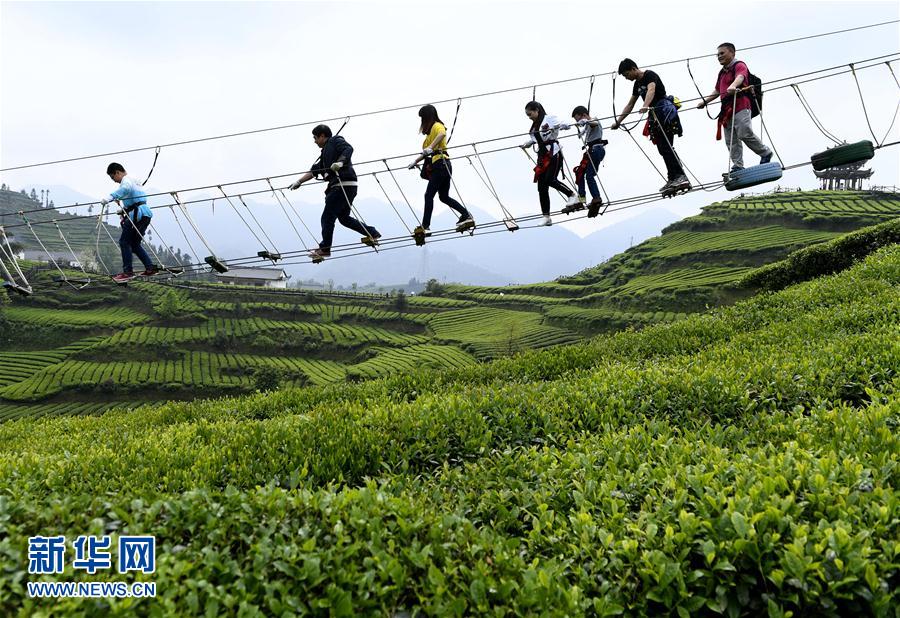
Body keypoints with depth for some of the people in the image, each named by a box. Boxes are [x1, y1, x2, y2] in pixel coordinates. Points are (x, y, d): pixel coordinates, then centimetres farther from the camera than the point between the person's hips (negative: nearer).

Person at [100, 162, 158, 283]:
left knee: (124, 241, -9)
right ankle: (150, 267, 12)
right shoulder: (134, 180, 24)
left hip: (137, 214, -10)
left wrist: (108, 198, -46)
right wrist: (124, 209, 39)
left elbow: (123, 189, -34)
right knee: (134, 243, 15)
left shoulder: (127, 181, -8)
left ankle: (128, 271, -12)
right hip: (145, 214, 10)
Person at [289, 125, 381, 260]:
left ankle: (324, 248, 0)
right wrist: (299, 181, 21)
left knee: (327, 217, -6)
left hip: (344, 185, -10)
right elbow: (314, 171, 26)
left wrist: (340, 162, -31)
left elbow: (349, 149, -16)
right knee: (344, 218, 17)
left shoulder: (336, 140, 3)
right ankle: (372, 233, 19)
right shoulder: (325, 153, 28)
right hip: (338, 187, 10)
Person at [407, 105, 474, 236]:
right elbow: (427, 152, 34)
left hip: (441, 165, -10)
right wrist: (415, 161, 37)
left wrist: (430, 147, -40)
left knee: (429, 195, -9)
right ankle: (467, 215, 4)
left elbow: (442, 133, -29)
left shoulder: (437, 126, -3)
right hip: (443, 166, 10)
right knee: (444, 197, 10)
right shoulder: (432, 130, 26)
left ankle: (425, 227, -9)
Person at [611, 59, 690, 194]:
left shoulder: (650, 75, -7)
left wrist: (645, 106, -47)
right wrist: (618, 122, 24)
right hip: (655, 115, 9)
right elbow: (630, 105, 28)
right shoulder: (637, 84, 20)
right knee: (662, 148, 1)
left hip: (665, 111, -9)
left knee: (666, 147, -19)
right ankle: (673, 179, -1)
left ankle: (680, 176, -25)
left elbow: (651, 90, -28)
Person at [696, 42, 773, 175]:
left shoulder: (739, 65, 2)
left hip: (741, 106, -8)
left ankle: (766, 153, 3)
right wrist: (704, 101, 26)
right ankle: (738, 167, -2)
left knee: (745, 134, -18)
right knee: (731, 140, -1)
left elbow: (740, 77, -21)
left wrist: (733, 86, -43)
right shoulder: (722, 72, 27)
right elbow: (717, 91, 36)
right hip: (727, 109, 8)